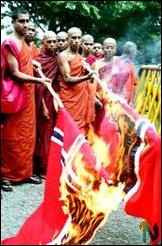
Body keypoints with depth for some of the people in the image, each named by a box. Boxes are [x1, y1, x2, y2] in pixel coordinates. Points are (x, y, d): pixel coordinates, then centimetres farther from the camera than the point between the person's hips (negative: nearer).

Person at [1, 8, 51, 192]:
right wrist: (38, 80, -23)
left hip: (27, 95, 8)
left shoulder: (25, 44, 12)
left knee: (27, 135, 11)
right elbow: (15, 73, -18)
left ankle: (24, 172, 20)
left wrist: (34, 65, 6)